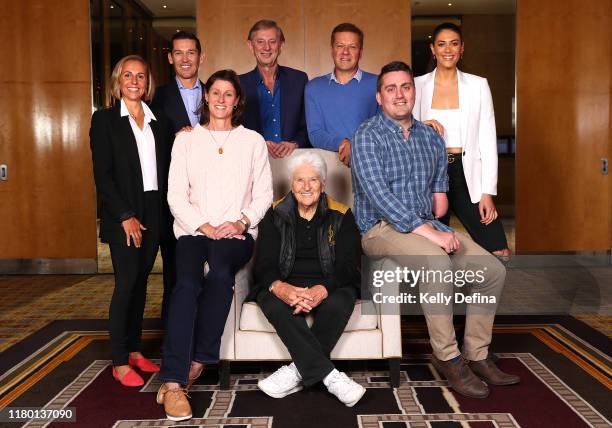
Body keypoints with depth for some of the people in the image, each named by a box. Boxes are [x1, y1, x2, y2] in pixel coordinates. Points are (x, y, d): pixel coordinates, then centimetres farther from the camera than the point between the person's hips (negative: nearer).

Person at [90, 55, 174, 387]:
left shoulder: (159, 122, 13)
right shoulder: (104, 120, 0)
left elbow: (165, 170, 12)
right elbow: (102, 175, -7)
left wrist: (166, 213, 2)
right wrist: (125, 216, -13)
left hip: (154, 213, 4)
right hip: (123, 215, -4)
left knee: (140, 282, 10)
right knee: (126, 283, -6)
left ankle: (134, 350, 21)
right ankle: (120, 362, 3)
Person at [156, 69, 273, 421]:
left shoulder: (253, 141, 14)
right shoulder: (186, 140, 13)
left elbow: (264, 194, 9)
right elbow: (176, 194, 5)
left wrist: (242, 221, -9)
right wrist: (203, 226, -10)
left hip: (237, 232, 0)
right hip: (194, 229, 0)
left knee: (220, 274, -34)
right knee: (187, 284, -30)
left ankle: (195, 362, -21)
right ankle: (173, 382, -30)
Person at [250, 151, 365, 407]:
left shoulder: (341, 216, 6)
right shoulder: (275, 215, 9)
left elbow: (348, 266, -4)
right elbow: (264, 264, -1)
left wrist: (322, 290, -26)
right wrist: (279, 287, -27)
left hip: (328, 286, 0)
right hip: (285, 286, 1)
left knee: (339, 304, -34)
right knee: (275, 305, -33)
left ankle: (299, 371, -23)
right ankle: (329, 376, -33)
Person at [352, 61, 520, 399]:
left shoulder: (430, 137, 13)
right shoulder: (368, 135, -9)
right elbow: (379, 195, -21)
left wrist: (440, 193, 9)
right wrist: (429, 233, -26)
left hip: (427, 225, 7)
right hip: (382, 229, -7)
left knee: (493, 270, -7)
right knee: (438, 262, -34)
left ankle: (476, 355, 4)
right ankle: (447, 357, -19)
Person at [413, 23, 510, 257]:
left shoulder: (478, 85, 3)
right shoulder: (417, 85, 4)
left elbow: (488, 141, 1)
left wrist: (488, 192, -5)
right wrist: (421, 128, -14)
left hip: (468, 175, 0)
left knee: (499, 251, -7)